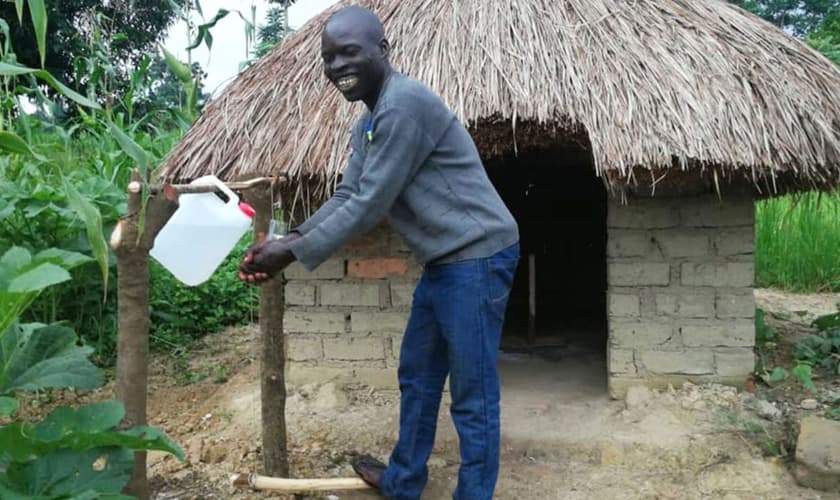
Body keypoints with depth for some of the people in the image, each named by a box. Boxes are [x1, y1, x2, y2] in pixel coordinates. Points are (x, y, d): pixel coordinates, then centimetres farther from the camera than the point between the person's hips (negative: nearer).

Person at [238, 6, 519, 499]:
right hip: (446, 261, 11)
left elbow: (370, 205, -21)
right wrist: (290, 238, -2)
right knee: (416, 377, 20)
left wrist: (294, 253, -13)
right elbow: (345, 197, 12)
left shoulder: (405, 103, -20)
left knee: (473, 395, 0)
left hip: (477, 257, -10)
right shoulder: (366, 123, 14)